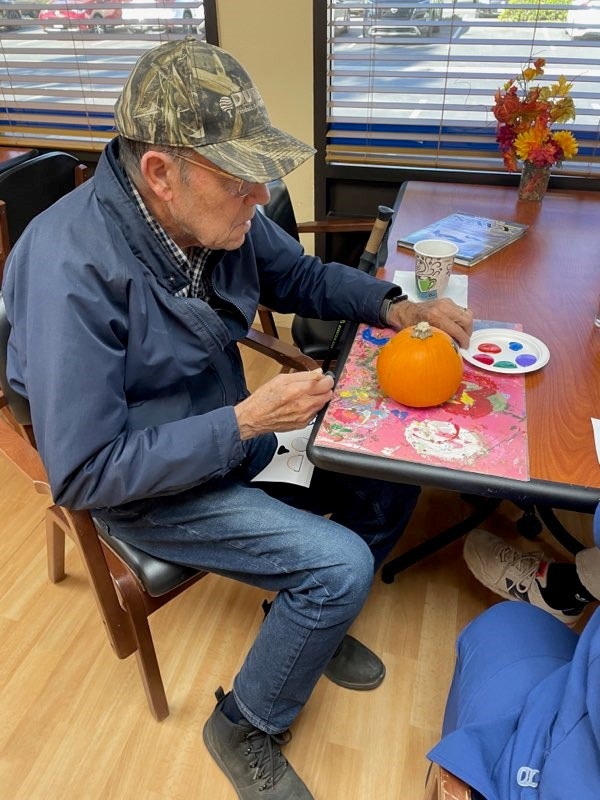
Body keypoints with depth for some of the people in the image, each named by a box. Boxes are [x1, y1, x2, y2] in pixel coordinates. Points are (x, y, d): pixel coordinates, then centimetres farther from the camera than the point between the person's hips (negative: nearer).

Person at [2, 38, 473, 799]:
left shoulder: (221, 215, -11)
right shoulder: (70, 267, -30)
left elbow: (303, 277, 8)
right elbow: (84, 474, -27)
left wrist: (393, 307, -9)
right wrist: (245, 422, -29)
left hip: (229, 430, 7)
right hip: (142, 483, -6)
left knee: (393, 473, 4)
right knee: (339, 565, -18)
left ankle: (310, 621, 29)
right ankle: (245, 728, 13)